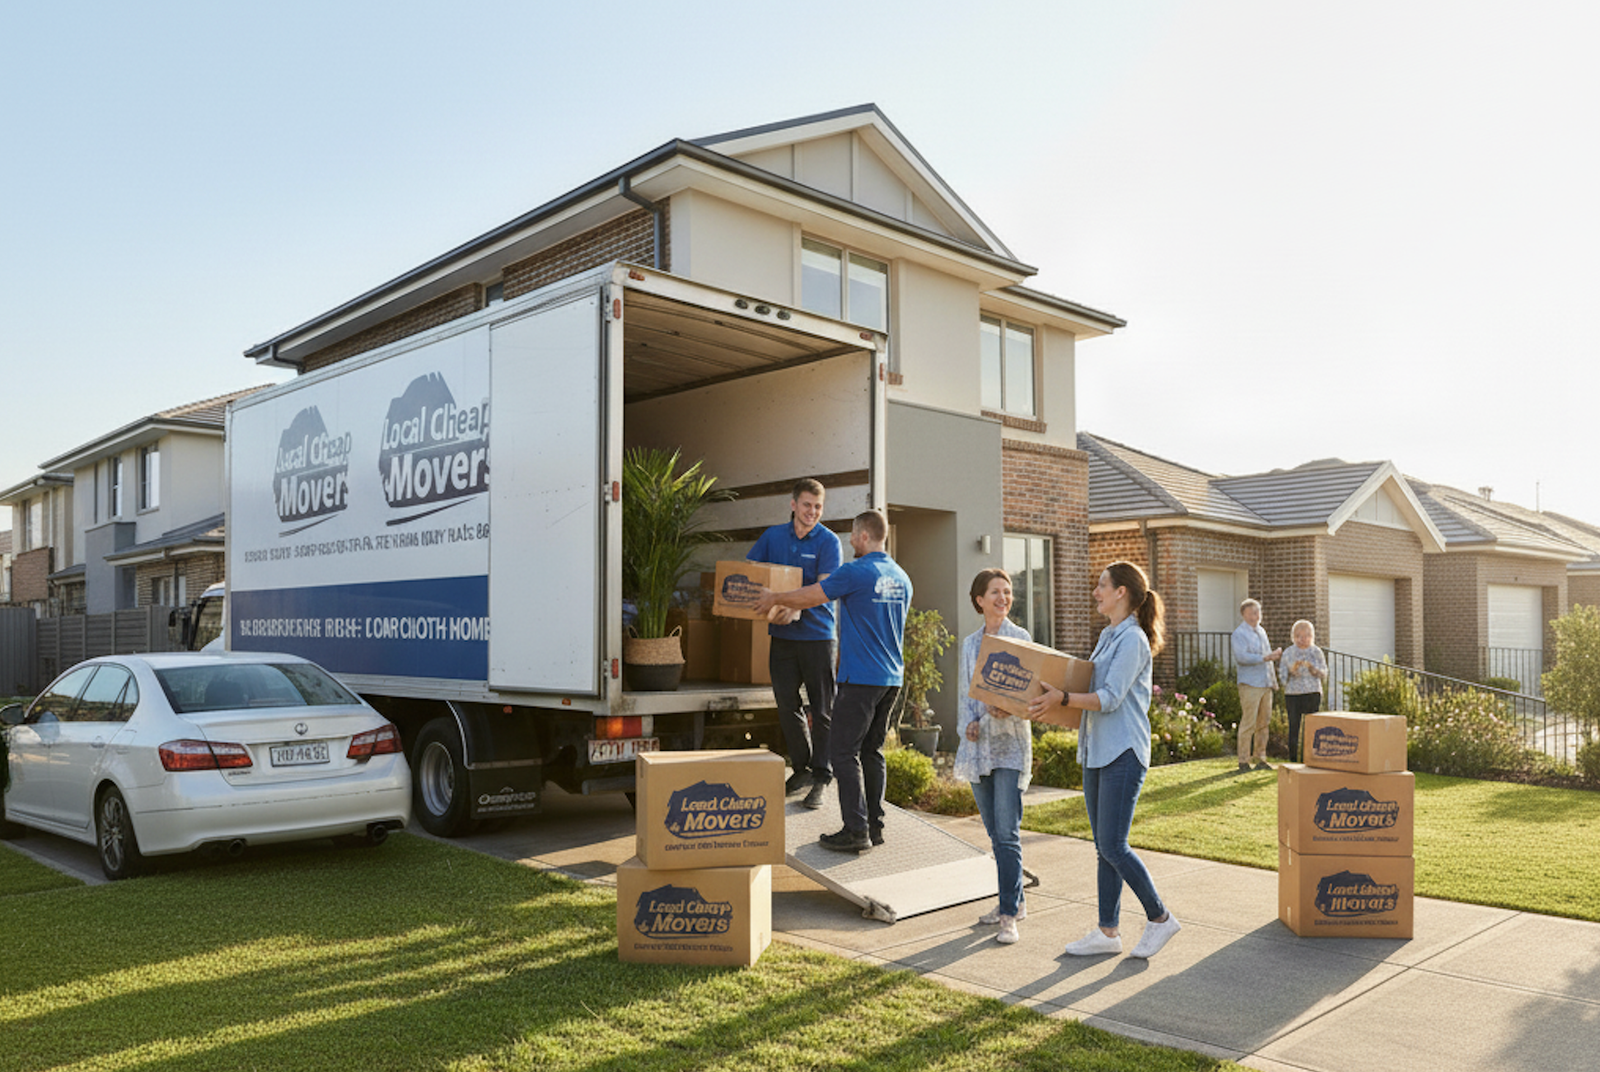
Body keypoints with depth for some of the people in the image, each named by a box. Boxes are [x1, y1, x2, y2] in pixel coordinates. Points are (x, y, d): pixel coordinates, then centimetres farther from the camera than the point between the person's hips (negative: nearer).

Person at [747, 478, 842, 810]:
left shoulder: (828, 542, -6)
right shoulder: (773, 536, 8)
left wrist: (796, 607, -33)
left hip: (817, 634, -4)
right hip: (782, 634, 4)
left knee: (822, 710, 1)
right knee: (787, 705, 10)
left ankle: (821, 779, 10)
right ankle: (802, 768, 26)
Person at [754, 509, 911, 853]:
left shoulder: (855, 572, -13)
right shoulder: (901, 579, 12)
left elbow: (809, 597, -5)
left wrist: (775, 598, 13)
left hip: (860, 678, -8)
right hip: (892, 678, 8)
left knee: (844, 753, -3)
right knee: (872, 752, 14)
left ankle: (856, 831, -6)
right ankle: (874, 826, 17)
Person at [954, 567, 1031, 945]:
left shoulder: (1020, 638, -1)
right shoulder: (970, 644, 13)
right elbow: (965, 693, 14)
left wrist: (1005, 711, -26)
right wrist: (969, 723, -5)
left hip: (1010, 743, -5)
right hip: (977, 744, 5)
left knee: (1007, 833, -9)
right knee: (994, 832, 11)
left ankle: (1009, 915, -6)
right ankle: (1014, 900, 25)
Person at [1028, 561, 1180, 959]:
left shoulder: (1133, 639, -12)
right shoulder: (1108, 635, 16)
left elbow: (1110, 698, -20)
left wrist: (1062, 698, -28)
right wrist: (1052, 692, 13)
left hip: (1123, 754, -9)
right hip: (1096, 752, 9)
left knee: (1113, 846, -8)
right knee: (1104, 847, 11)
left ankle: (1160, 918, 10)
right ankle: (1108, 931, 17)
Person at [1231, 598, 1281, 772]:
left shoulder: (1261, 631, 19)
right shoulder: (1239, 634, -6)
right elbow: (1241, 657, -19)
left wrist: (1275, 654, 9)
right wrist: (1265, 658, -23)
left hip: (1266, 683, 8)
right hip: (1250, 684, -8)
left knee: (1264, 722, 9)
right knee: (1248, 722, -7)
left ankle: (1260, 758, 17)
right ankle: (1243, 761, -2)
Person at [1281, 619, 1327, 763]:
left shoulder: (1316, 652, 6)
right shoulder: (1288, 652, 9)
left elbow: (1324, 674, 3)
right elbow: (1282, 674, 8)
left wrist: (1311, 667, -15)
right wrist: (1292, 670, -13)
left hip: (1312, 693, -1)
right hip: (1292, 693, 1)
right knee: (1293, 726, 0)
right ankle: (1293, 760, 6)